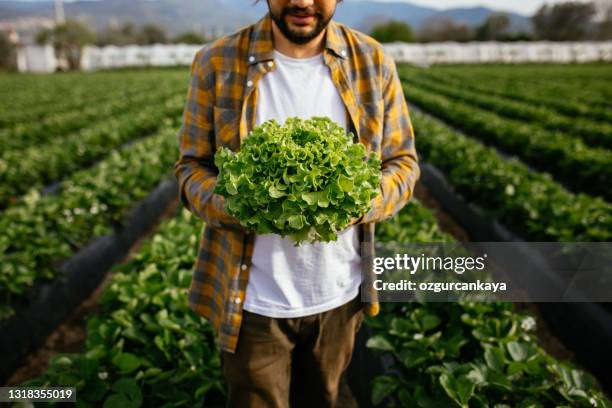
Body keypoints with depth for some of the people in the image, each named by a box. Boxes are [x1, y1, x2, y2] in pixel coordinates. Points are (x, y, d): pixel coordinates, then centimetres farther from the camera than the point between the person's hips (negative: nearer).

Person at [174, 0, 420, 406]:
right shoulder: (217, 63, -7)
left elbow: (403, 162, 2)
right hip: (255, 300, -2)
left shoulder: (373, 61, -3)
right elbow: (192, 166, -1)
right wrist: (231, 206, -23)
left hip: (340, 294, 3)